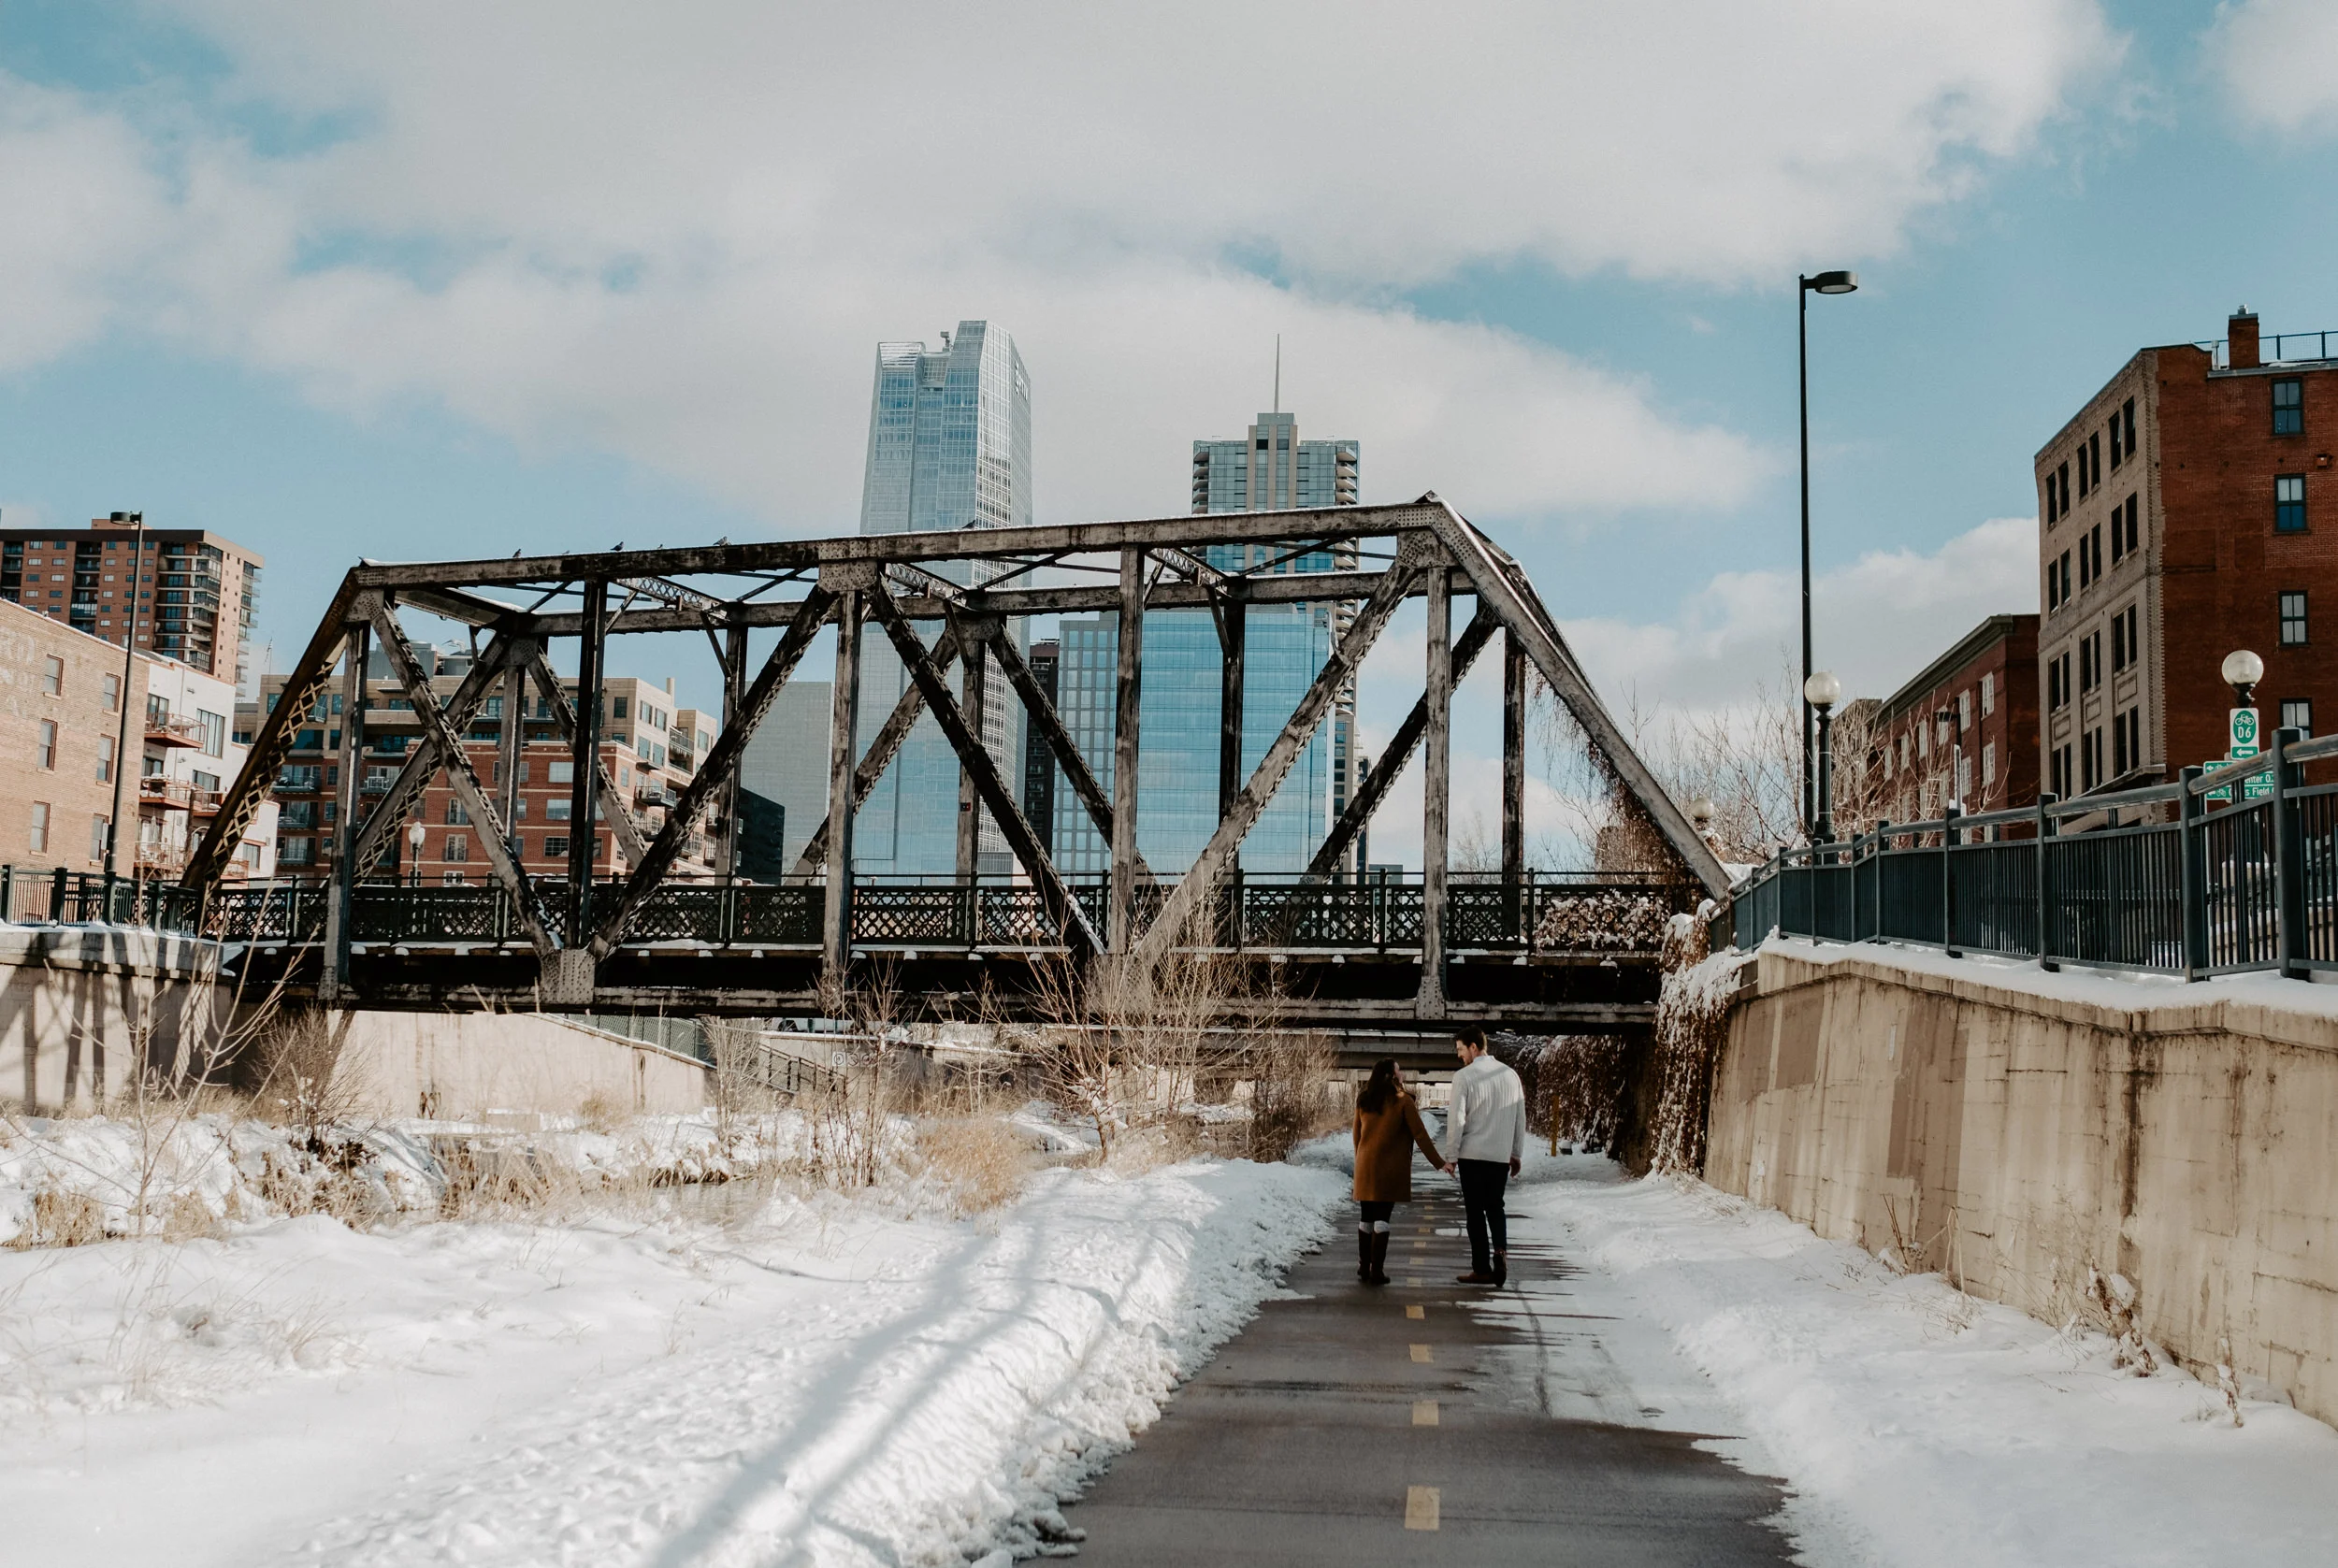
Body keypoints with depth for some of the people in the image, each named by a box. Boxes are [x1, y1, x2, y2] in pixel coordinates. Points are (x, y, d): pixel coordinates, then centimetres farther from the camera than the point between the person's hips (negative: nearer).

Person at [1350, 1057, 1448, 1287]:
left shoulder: (1363, 1100, 6)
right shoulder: (1402, 1100, -7)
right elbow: (1420, 1134, -7)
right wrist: (1438, 1162, -2)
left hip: (1365, 1165, 4)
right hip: (1390, 1166, -4)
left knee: (1366, 1216, 12)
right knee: (1383, 1216, -2)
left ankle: (1364, 1268, 17)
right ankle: (1377, 1271, -3)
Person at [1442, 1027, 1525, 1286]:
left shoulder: (1464, 1076, -10)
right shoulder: (1510, 1075, 6)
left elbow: (1456, 1119, -11)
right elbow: (1520, 1117, 10)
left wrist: (1451, 1155, -2)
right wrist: (1517, 1153, 18)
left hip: (1472, 1155, -4)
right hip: (1502, 1156, 4)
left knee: (1475, 1211, 5)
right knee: (1495, 1207, 18)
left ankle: (1482, 1269, 5)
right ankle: (1500, 1250, -5)